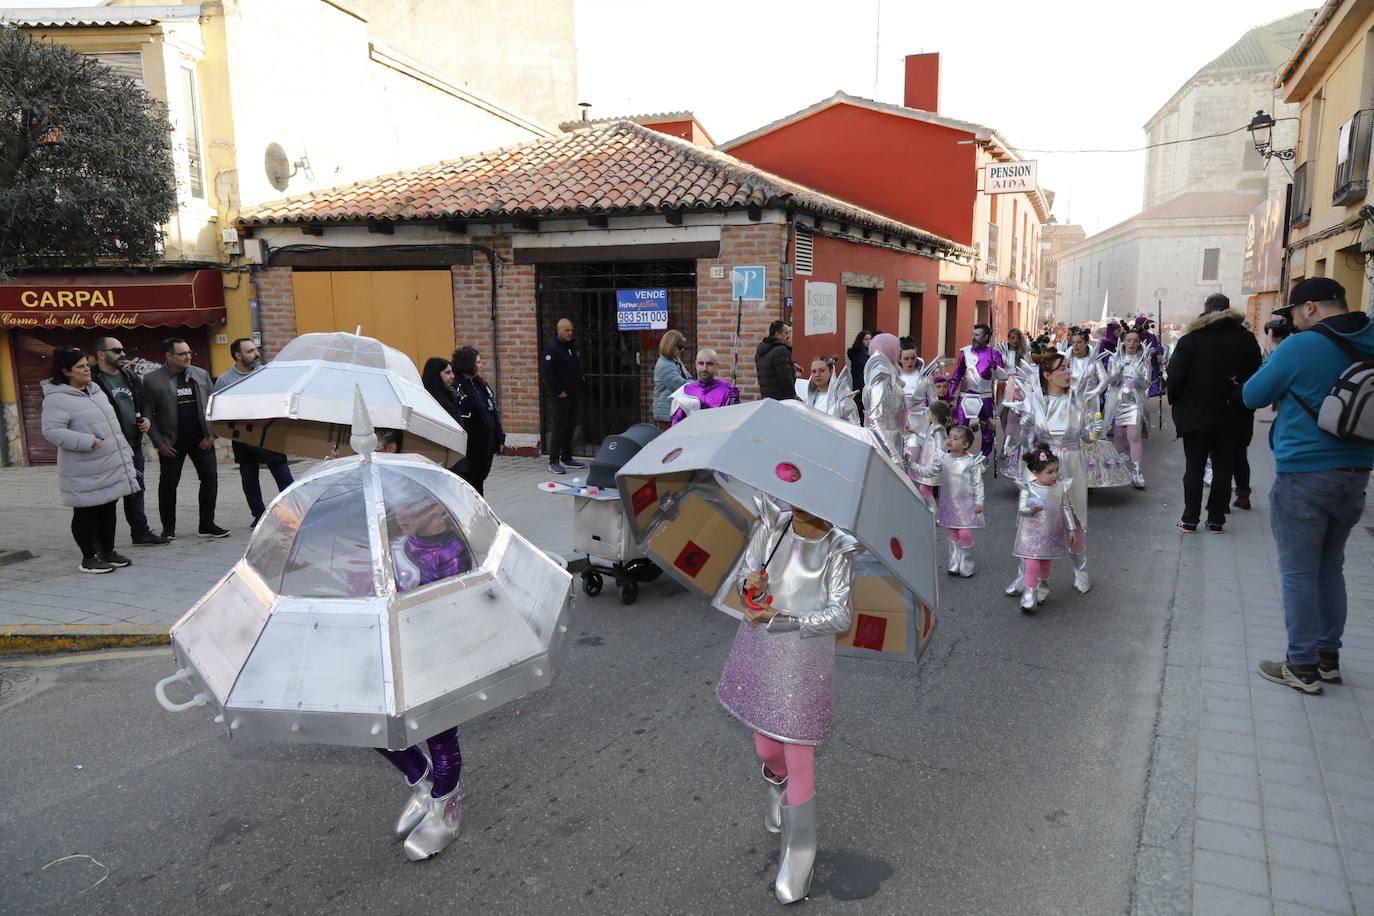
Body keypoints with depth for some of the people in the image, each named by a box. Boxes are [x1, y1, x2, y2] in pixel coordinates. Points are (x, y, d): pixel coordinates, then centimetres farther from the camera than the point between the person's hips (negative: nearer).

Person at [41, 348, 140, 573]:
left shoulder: (95, 390, 13)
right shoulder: (57, 398, -13)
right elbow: (52, 431, -20)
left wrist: (124, 453, 20)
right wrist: (89, 442, -23)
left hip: (110, 467, 8)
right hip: (84, 473, -8)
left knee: (108, 508, 14)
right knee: (86, 513, 2)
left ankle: (108, 552, 26)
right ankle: (89, 558, 12)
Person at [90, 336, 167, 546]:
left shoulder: (130, 378, 15)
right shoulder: (92, 381, -11)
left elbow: (142, 404, 27)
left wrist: (145, 419, 8)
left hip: (134, 445, 8)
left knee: (136, 490, 16)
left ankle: (141, 533, 27)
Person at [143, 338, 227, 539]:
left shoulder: (201, 375, 7)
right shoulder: (152, 379, -3)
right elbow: (147, 413, -2)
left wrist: (212, 434, 0)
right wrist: (158, 442, -7)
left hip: (201, 438, 3)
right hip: (171, 442, -3)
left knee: (210, 478, 1)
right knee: (168, 484, 5)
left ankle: (207, 525, 12)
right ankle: (168, 528, 18)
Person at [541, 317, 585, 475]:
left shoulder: (571, 346, 15)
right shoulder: (552, 347, -12)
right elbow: (548, 372, -17)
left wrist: (578, 387, 13)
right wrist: (559, 392, -17)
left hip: (572, 394, 8)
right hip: (561, 395, -8)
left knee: (570, 426, 12)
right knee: (560, 427, -7)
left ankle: (566, 459, 21)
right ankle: (553, 461, -1)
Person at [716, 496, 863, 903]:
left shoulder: (838, 549, -14)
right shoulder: (771, 525, -6)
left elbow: (841, 617, -13)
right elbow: (746, 568, 7)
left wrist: (780, 620, -23)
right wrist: (749, 582, -18)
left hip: (806, 662, -3)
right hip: (760, 653, 3)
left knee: (799, 760, 1)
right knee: (766, 748, 18)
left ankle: (798, 856, 20)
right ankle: (776, 782, 55)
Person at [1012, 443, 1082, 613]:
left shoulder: (1060, 488, -3)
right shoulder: (1029, 489, -15)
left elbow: (1066, 509, 6)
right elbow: (1021, 507, -21)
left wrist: (1071, 529, 7)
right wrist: (1031, 509, -42)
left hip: (1052, 534, 4)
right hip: (1032, 533, -4)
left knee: (1046, 563, 19)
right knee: (1032, 563, -8)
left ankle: (1043, 588, 40)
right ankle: (1029, 594, 1)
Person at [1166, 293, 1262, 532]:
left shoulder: (1190, 339, -5)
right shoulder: (1246, 339, 4)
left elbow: (1175, 376, -9)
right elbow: (1256, 376, 8)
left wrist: (1176, 402, 5)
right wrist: (1246, 407, 16)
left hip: (1195, 415, -2)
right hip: (1232, 419, 2)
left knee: (1194, 468, 4)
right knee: (1223, 468, 8)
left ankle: (1190, 519, 5)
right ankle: (1216, 519, 10)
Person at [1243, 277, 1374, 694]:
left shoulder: (1301, 347, -14)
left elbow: (1253, 396, -5)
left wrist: (1277, 377, 12)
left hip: (1304, 476, -7)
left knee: (1298, 572, 1)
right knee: (1330, 568, 18)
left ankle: (1303, 667, 6)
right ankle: (1329, 657, 26)